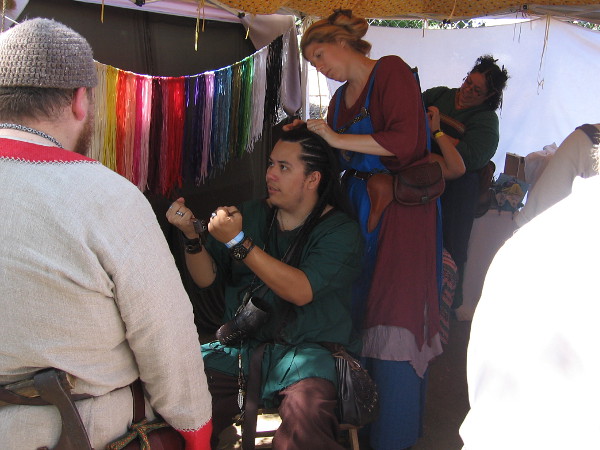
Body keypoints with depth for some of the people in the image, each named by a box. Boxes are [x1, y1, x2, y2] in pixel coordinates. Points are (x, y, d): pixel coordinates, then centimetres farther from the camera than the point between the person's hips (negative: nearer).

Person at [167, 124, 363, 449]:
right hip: (239, 346, 4)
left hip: (308, 352, -4)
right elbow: (207, 278, 10)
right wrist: (191, 234, -8)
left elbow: (300, 291, -18)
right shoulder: (249, 215, 13)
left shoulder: (341, 230, -2)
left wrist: (238, 242, -21)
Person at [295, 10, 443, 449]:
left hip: (401, 204, -7)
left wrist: (337, 139, -18)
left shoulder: (392, 71, -7)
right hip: (357, 201, 7)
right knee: (356, 311, 7)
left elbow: (403, 142, -20)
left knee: (393, 318, -5)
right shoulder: (341, 97, 17)